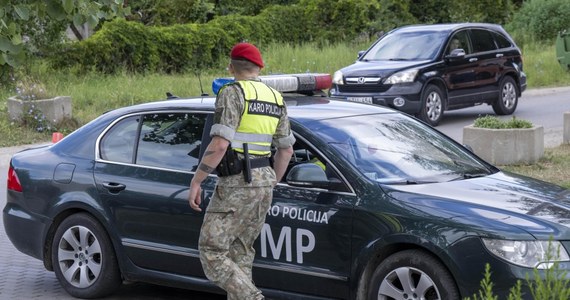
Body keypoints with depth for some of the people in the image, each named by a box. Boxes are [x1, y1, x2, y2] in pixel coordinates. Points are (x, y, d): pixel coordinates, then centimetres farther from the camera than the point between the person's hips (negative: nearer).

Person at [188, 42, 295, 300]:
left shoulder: (233, 93, -10)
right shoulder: (275, 98, 14)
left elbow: (219, 144, -19)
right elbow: (286, 149, 17)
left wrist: (196, 181, -12)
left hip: (237, 183, -8)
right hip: (264, 181, 8)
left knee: (212, 252, -4)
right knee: (241, 252, 16)